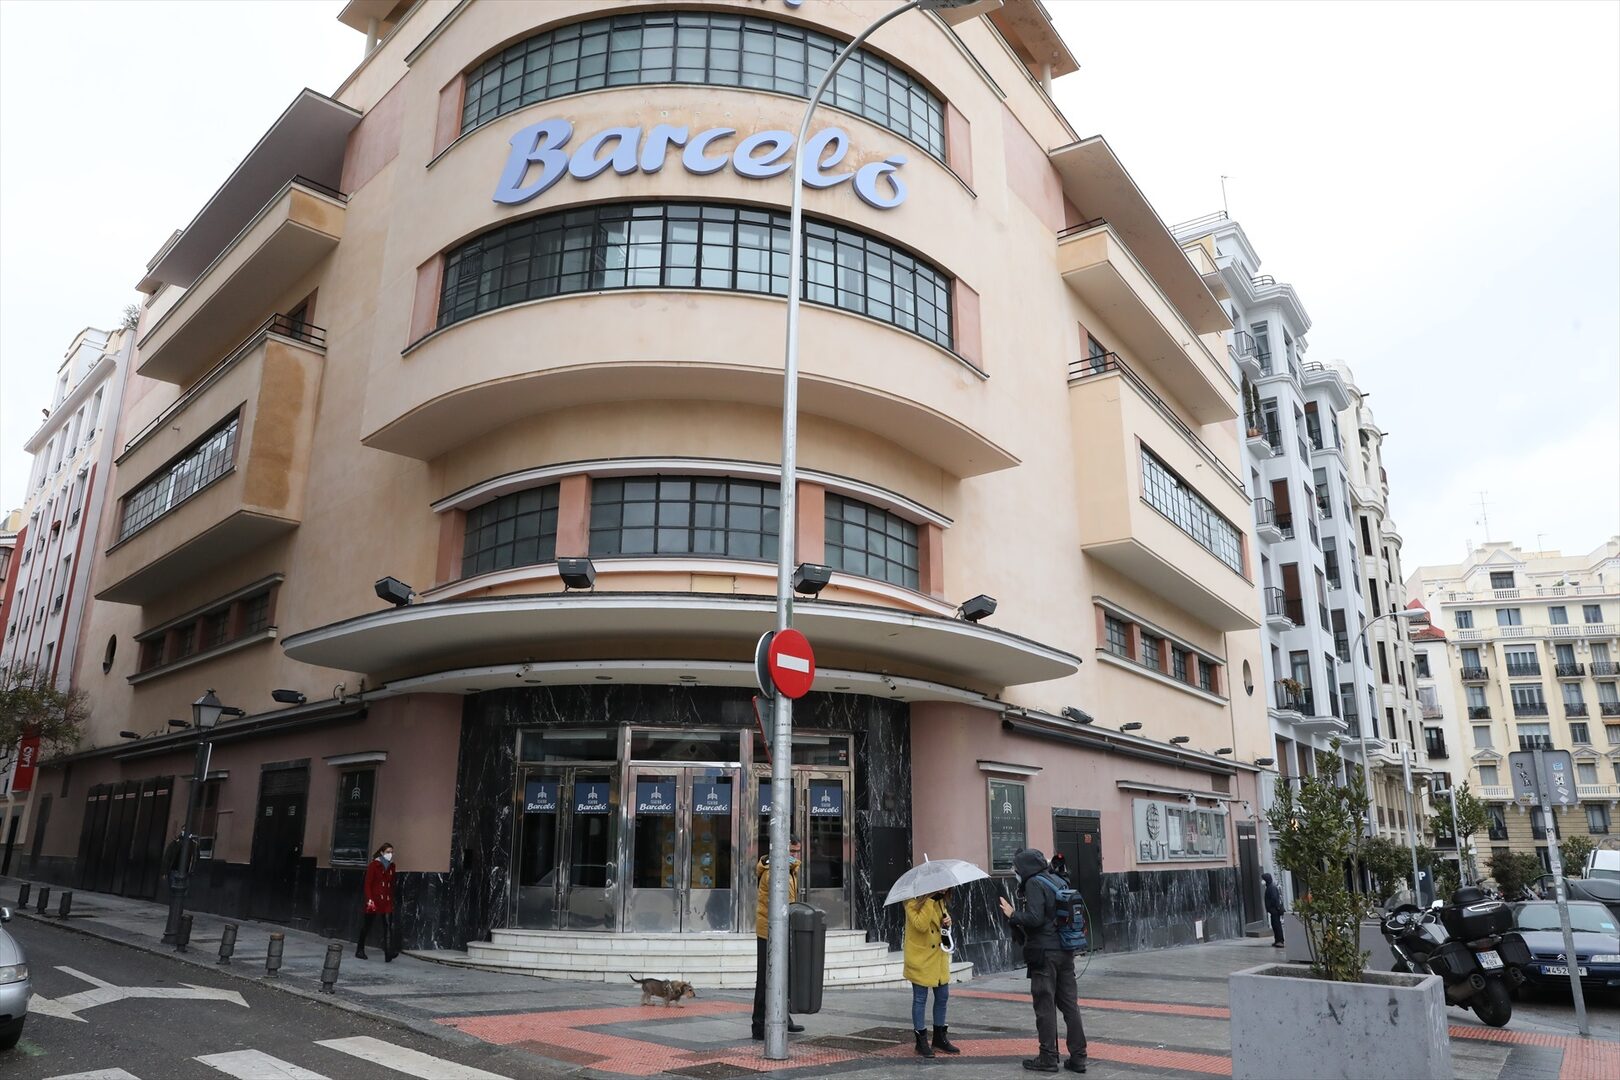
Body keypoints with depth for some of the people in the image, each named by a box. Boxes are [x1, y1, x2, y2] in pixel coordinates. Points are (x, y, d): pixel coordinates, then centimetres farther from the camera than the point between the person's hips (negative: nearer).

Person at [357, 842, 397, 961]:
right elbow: (368, 883, -7)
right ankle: (360, 951, 28)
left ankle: (388, 954, -18)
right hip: (374, 900, -4)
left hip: (387, 901, 4)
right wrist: (369, 899, -15)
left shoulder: (391, 866, 10)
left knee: (388, 926, -10)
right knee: (366, 926, 10)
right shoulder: (374, 865, -4)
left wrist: (392, 900, 12)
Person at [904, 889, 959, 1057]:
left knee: (942, 997, 12)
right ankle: (921, 1041, 15)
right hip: (920, 958, -8)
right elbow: (921, 925, -29)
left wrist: (946, 920, -1)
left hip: (939, 957, 8)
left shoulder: (939, 900, 7)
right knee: (920, 999, 2)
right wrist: (929, 900, -32)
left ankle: (939, 1039, 27)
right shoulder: (913, 902, -18)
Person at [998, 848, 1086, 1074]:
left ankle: (1048, 1058, 7)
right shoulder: (1058, 881, 12)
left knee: (1045, 1006, 1)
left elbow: (1034, 918, -23)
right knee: (1069, 1004, 11)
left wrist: (1012, 914, -7)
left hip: (1044, 953, -8)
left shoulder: (1034, 884, -13)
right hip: (1065, 952, 8)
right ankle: (1078, 1057, 14)